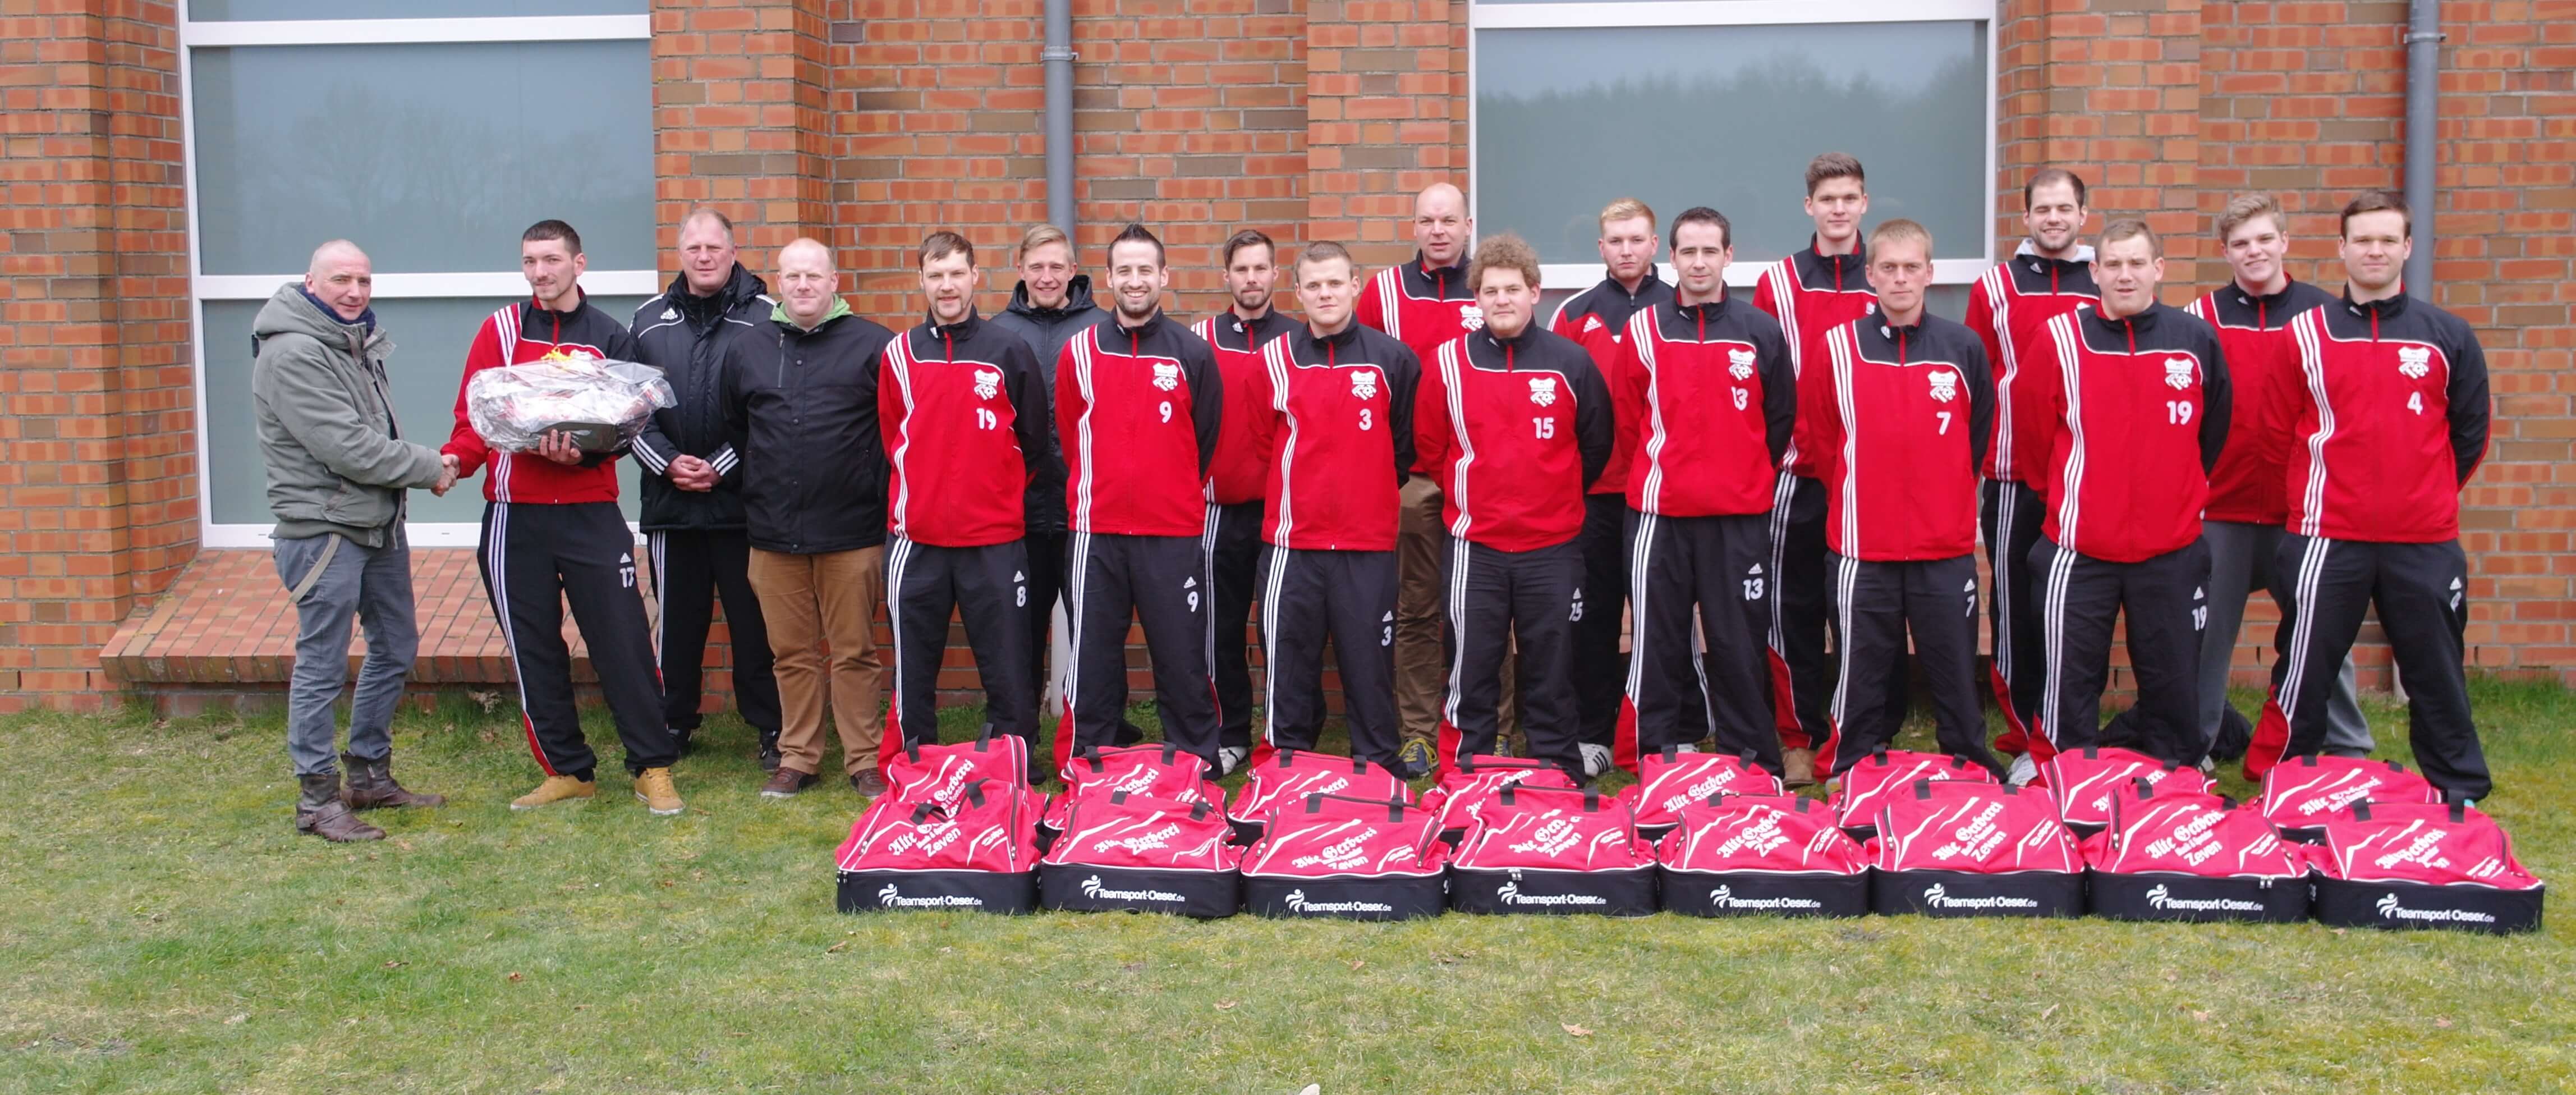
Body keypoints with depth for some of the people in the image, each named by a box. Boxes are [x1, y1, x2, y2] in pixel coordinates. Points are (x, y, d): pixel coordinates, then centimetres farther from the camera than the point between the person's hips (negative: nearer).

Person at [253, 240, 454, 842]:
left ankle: (370, 775, 30)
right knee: (322, 668, -2)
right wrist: (429, 469, -12)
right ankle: (317, 800, 8)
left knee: (395, 648, 17)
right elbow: (349, 449, -22)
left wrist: (425, 461, 1)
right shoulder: (293, 353, -17)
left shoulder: (356, 341, 14)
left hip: (379, 523, 10)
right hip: (323, 530, -10)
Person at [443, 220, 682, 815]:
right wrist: (456, 458, -18)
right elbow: (475, 415, 2)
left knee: (623, 641, -3)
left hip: (591, 514, -1)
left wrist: (582, 451, -19)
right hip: (514, 517, 1)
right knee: (533, 649, 7)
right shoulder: (500, 330, 6)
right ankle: (567, 771, 18)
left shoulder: (610, 337, 5)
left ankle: (653, 768, 7)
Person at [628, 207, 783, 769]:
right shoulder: (649, 319, 9)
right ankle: (675, 723, 26)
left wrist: (722, 467, -12)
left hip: (742, 500, -3)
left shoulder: (764, 317, -2)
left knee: (755, 620, 3)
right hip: (670, 501, 3)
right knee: (677, 619, 12)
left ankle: (770, 729, 12)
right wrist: (668, 462, -6)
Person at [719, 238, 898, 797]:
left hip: (852, 534, -3)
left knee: (855, 653, 4)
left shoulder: (874, 346, -2)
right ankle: (797, 758, 21)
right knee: (792, 654, 10)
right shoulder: (745, 350, 11)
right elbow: (734, 430, 21)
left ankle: (864, 760, 14)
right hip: (774, 535, 3)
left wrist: (883, 498, 0)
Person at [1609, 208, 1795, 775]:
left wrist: (1747, 479, 10)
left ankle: (1753, 764, 12)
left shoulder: (1762, 332, 2)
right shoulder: (1643, 330, 3)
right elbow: (1629, 418, 10)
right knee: (1659, 640, 5)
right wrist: (1661, 472, 10)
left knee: (1740, 642, 3)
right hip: (1658, 514, 1)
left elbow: (1780, 419, 9)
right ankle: (1658, 755, 14)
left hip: (1739, 516, 0)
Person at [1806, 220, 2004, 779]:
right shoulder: (1838, 347, -1)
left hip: (1947, 547, 1)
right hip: (1862, 545, -1)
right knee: (1862, 671, 8)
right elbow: (1820, 439, 6)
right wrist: (1856, 499, 9)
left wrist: (1948, 498, 14)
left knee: (1956, 667, 8)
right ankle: (1850, 774, 18)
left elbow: (1979, 435, 12)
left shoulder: (1963, 347, 1)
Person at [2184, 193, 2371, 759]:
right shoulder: (2202, 317, 3)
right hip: (2220, 507, 0)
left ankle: (2347, 749, 19)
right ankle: (2194, 745, 17)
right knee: (2207, 631, 5)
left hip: (2305, 506, 0)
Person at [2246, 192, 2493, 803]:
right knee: (2305, 670, 5)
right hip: (2326, 539, -1)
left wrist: (2428, 496, 11)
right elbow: (2278, 431, 7)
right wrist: (2311, 499, 7)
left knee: (2436, 672, 9)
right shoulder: (2306, 333, 2)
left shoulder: (2447, 336, 5)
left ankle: (2461, 795, 22)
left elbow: (2470, 434, 11)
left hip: (2425, 542, 1)